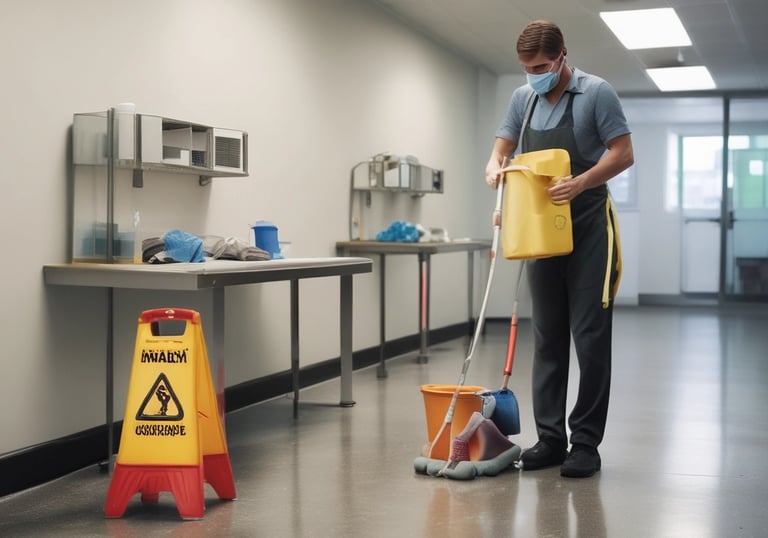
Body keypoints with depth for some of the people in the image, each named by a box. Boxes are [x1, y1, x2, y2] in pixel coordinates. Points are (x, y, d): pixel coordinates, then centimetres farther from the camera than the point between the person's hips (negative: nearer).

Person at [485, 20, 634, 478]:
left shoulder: (596, 93, -8)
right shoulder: (523, 98, 9)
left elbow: (623, 153, -11)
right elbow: (504, 144, 15)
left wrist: (581, 183, -26)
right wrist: (495, 164, -9)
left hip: (589, 230, -6)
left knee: (590, 337, -5)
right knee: (548, 338, 7)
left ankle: (586, 442, 1)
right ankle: (550, 437, 14)